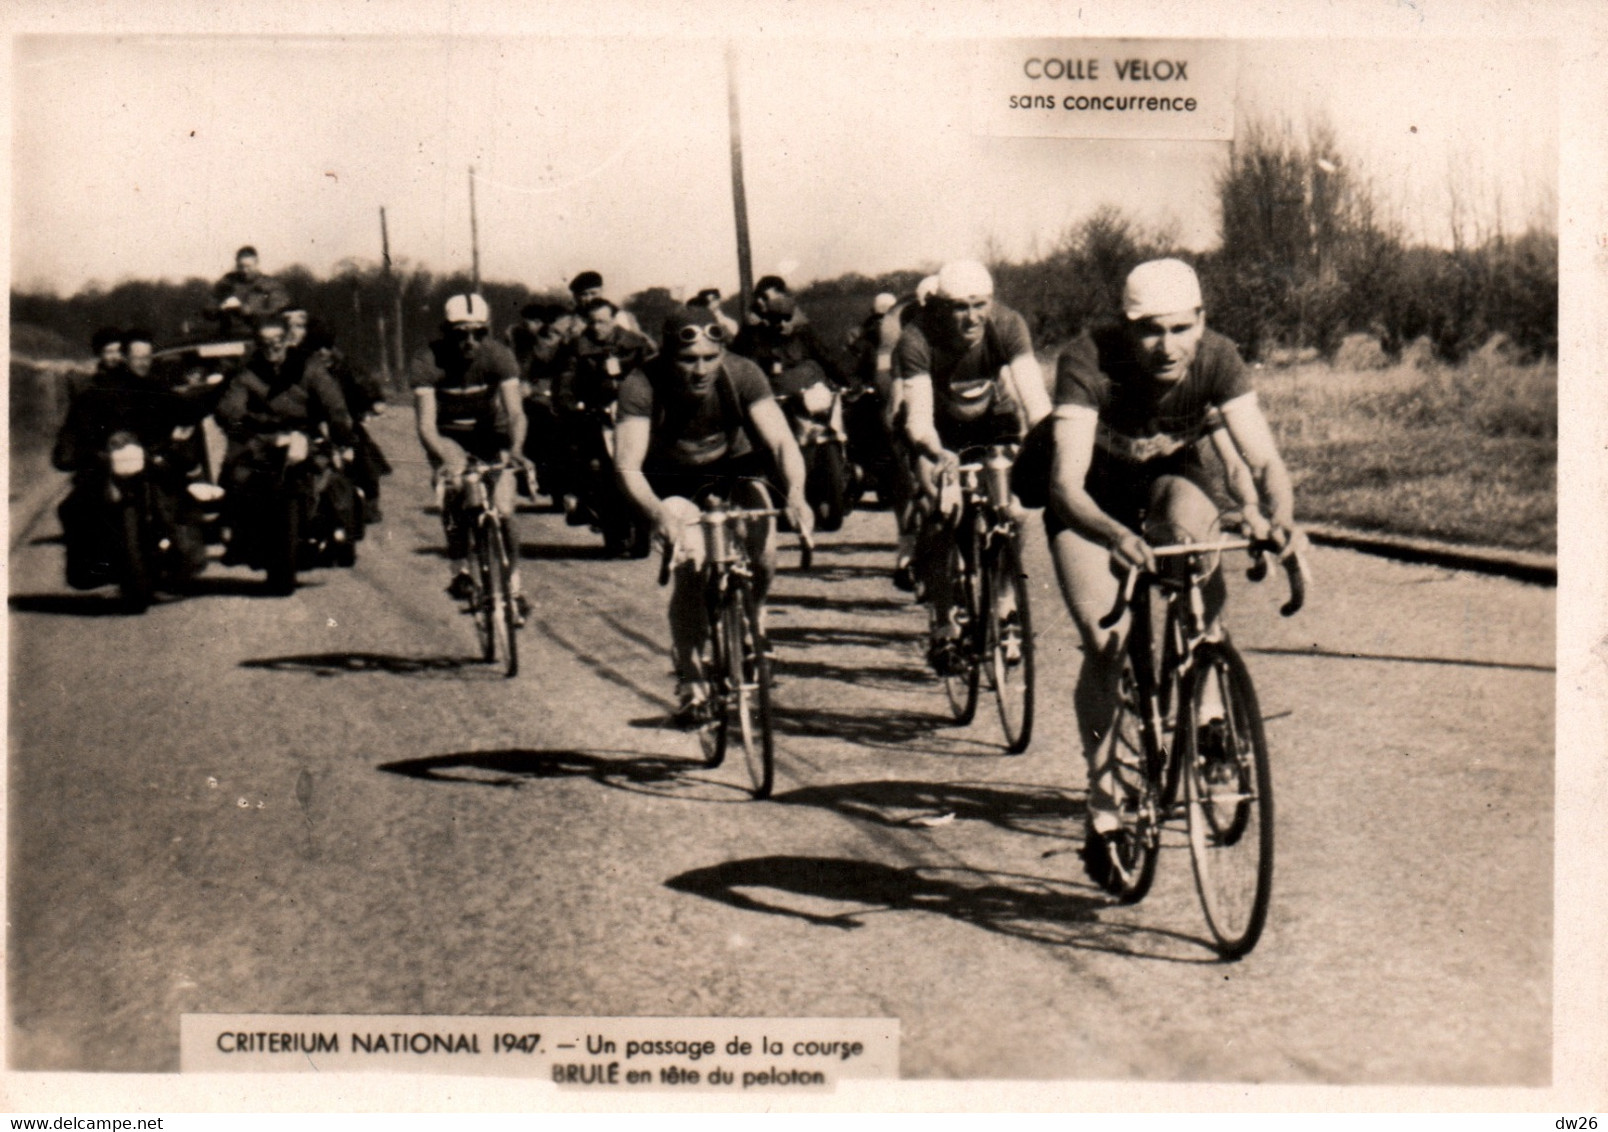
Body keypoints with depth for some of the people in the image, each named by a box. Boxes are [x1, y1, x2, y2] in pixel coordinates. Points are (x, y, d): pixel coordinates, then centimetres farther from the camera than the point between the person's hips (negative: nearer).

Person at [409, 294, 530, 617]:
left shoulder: (498, 356, -25)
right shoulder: (427, 363, -26)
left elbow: (516, 412, -33)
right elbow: (426, 424, -34)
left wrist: (514, 454, -51)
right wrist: (448, 459, -52)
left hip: (490, 435, -1)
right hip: (448, 437, 1)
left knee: (503, 511, -13)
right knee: (453, 486, -22)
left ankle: (514, 586, 3)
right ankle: (460, 572, -4)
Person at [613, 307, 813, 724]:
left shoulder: (742, 375, -25)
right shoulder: (643, 386, -29)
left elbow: (782, 442, -31)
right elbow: (628, 465, -36)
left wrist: (795, 495, -50)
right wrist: (658, 513, -55)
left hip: (735, 469, 1)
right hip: (673, 483, -1)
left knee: (764, 556, -23)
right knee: (690, 566, -25)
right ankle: (688, 678, -10)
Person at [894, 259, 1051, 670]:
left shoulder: (1007, 325, -28)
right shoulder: (917, 340, -30)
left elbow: (1033, 393, -38)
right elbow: (918, 413, -39)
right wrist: (936, 453, -60)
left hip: (994, 417, 1)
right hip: (942, 429, -1)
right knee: (937, 509, -18)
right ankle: (944, 624, -3)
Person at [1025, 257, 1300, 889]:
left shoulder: (1216, 360, -28)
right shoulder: (1089, 363, -35)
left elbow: (1264, 460, -33)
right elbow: (1067, 484, -44)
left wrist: (1278, 517, -55)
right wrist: (1116, 536, -64)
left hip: (1169, 476, 2)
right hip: (1093, 495, -2)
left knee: (1190, 516, -34)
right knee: (1105, 643, -17)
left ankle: (1205, 709, -17)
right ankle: (1103, 808, 0)